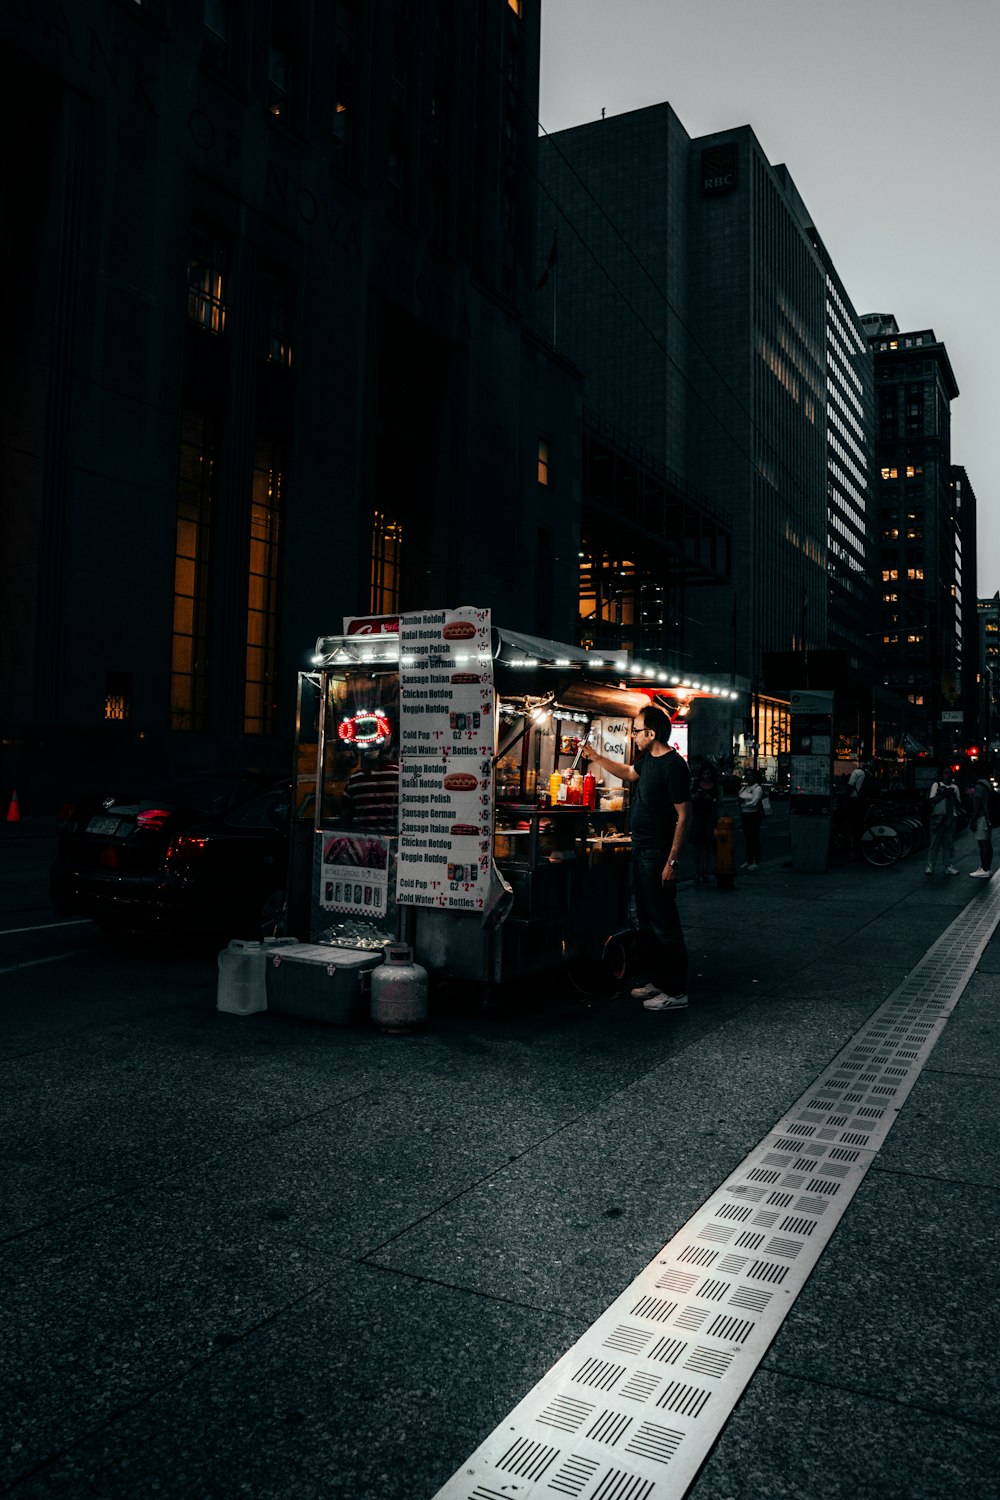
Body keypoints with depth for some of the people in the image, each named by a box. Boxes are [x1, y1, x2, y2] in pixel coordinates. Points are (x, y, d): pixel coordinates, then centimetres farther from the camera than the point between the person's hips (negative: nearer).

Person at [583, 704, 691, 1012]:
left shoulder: (673, 766, -18)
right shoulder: (648, 759, 9)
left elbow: (684, 816, -20)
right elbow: (630, 774, 33)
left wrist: (672, 861, -22)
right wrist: (597, 758, 25)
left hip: (659, 855, -10)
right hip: (640, 850, 10)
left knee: (664, 923, -4)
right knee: (641, 918, 17)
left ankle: (676, 992, 5)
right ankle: (656, 979, 29)